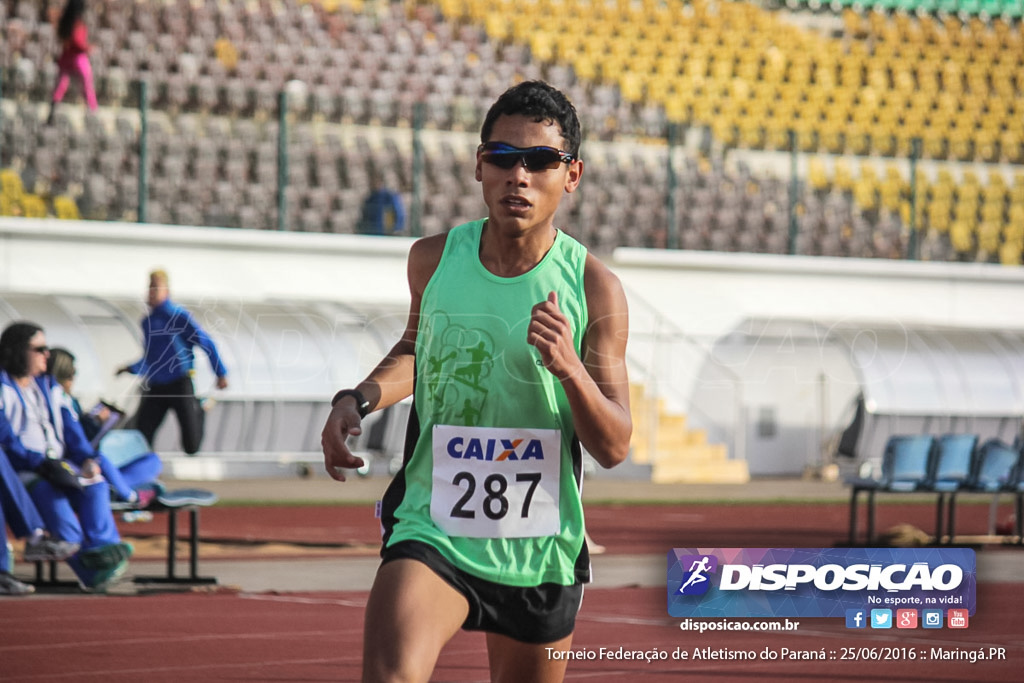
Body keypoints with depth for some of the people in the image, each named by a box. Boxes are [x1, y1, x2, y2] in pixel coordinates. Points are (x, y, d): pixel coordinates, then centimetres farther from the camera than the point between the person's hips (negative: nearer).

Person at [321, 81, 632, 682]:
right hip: (430, 533, 0)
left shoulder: (594, 288, -7)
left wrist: (569, 368, -25)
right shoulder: (433, 260, -1)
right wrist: (357, 400, 5)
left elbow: (615, 447, -7)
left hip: (541, 557, 0)